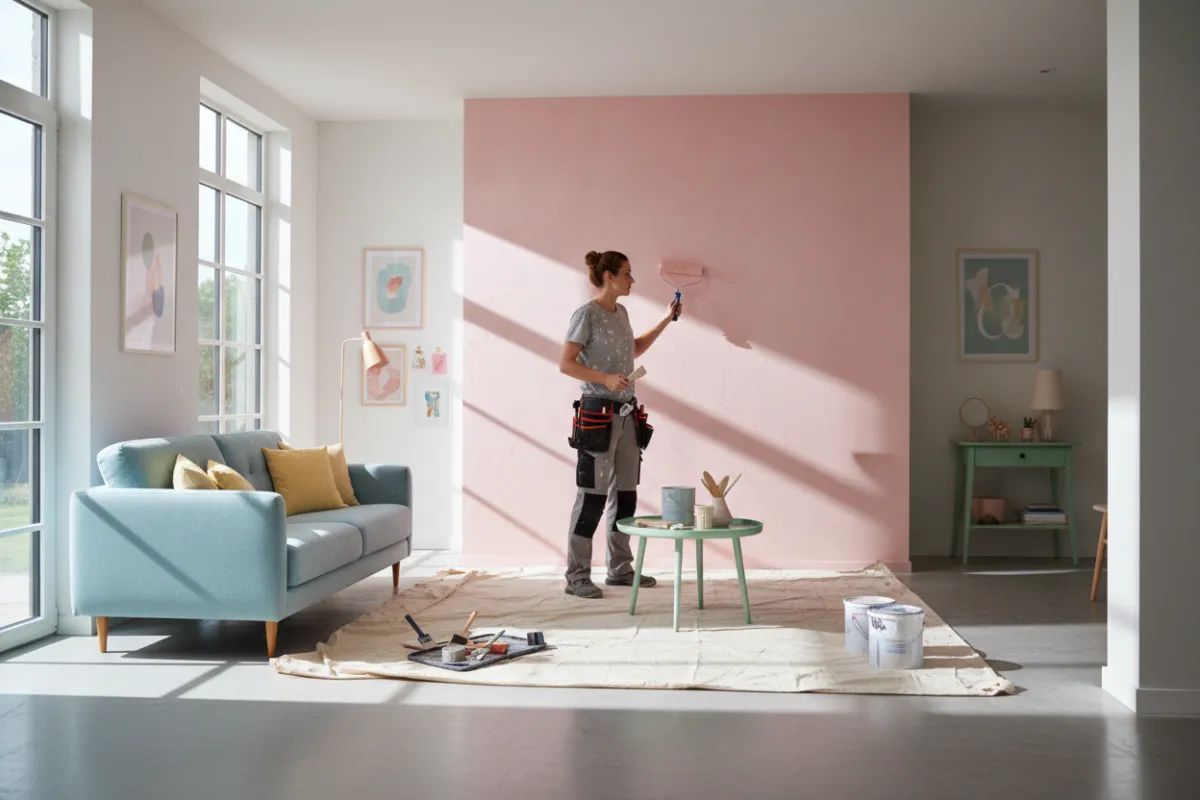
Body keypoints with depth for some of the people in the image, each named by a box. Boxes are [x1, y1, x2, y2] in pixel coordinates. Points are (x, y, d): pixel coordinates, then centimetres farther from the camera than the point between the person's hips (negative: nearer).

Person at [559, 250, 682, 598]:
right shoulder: (586, 314, -9)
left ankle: (620, 569, 22)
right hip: (597, 415, -8)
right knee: (592, 496, -6)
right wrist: (605, 378, -23)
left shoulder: (621, 313, 14)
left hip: (628, 415, 8)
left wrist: (666, 321, 29)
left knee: (625, 493, 11)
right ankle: (576, 576, 1)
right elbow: (565, 364, -13)